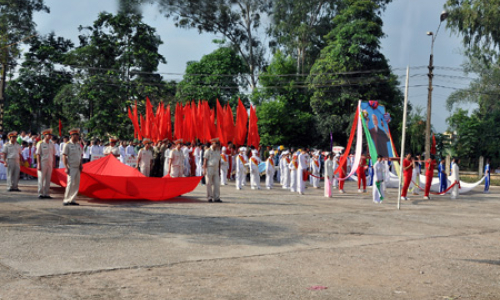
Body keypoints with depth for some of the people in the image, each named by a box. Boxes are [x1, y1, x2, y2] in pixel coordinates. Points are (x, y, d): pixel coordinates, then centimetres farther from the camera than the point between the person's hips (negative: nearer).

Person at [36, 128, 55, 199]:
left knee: (48, 179, 6)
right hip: (43, 163, -5)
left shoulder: (51, 144, 12)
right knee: (41, 179, -2)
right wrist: (38, 164, -12)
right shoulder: (40, 144, -3)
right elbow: (38, 154, -6)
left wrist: (53, 163, 9)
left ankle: (46, 194, 11)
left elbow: (53, 154, 16)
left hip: (50, 164, 5)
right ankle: (40, 194, 3)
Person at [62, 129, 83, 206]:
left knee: (76, 184, 5)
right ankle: (66, 200, -6)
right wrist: (66, 168, -15)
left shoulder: (78, 145, 14)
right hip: (71, 168, -7)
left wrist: (80, 165, 7)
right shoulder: (67, 145, -6)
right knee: (70, 183, -12)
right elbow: (64, 157, -9)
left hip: (77, 168, 7)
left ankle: (72, 200, 12)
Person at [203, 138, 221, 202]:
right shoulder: (208, 151, -3)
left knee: (217, 183, -1)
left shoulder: (218, 151, 14)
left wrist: (219, 170, 15)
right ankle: (209, 197, 8)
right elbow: (205, 161, -6)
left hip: (216, 169, 5)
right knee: (209, 184, 1)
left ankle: (216, 198, 0)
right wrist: (204, 170, -13)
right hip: (209, 168, -5)